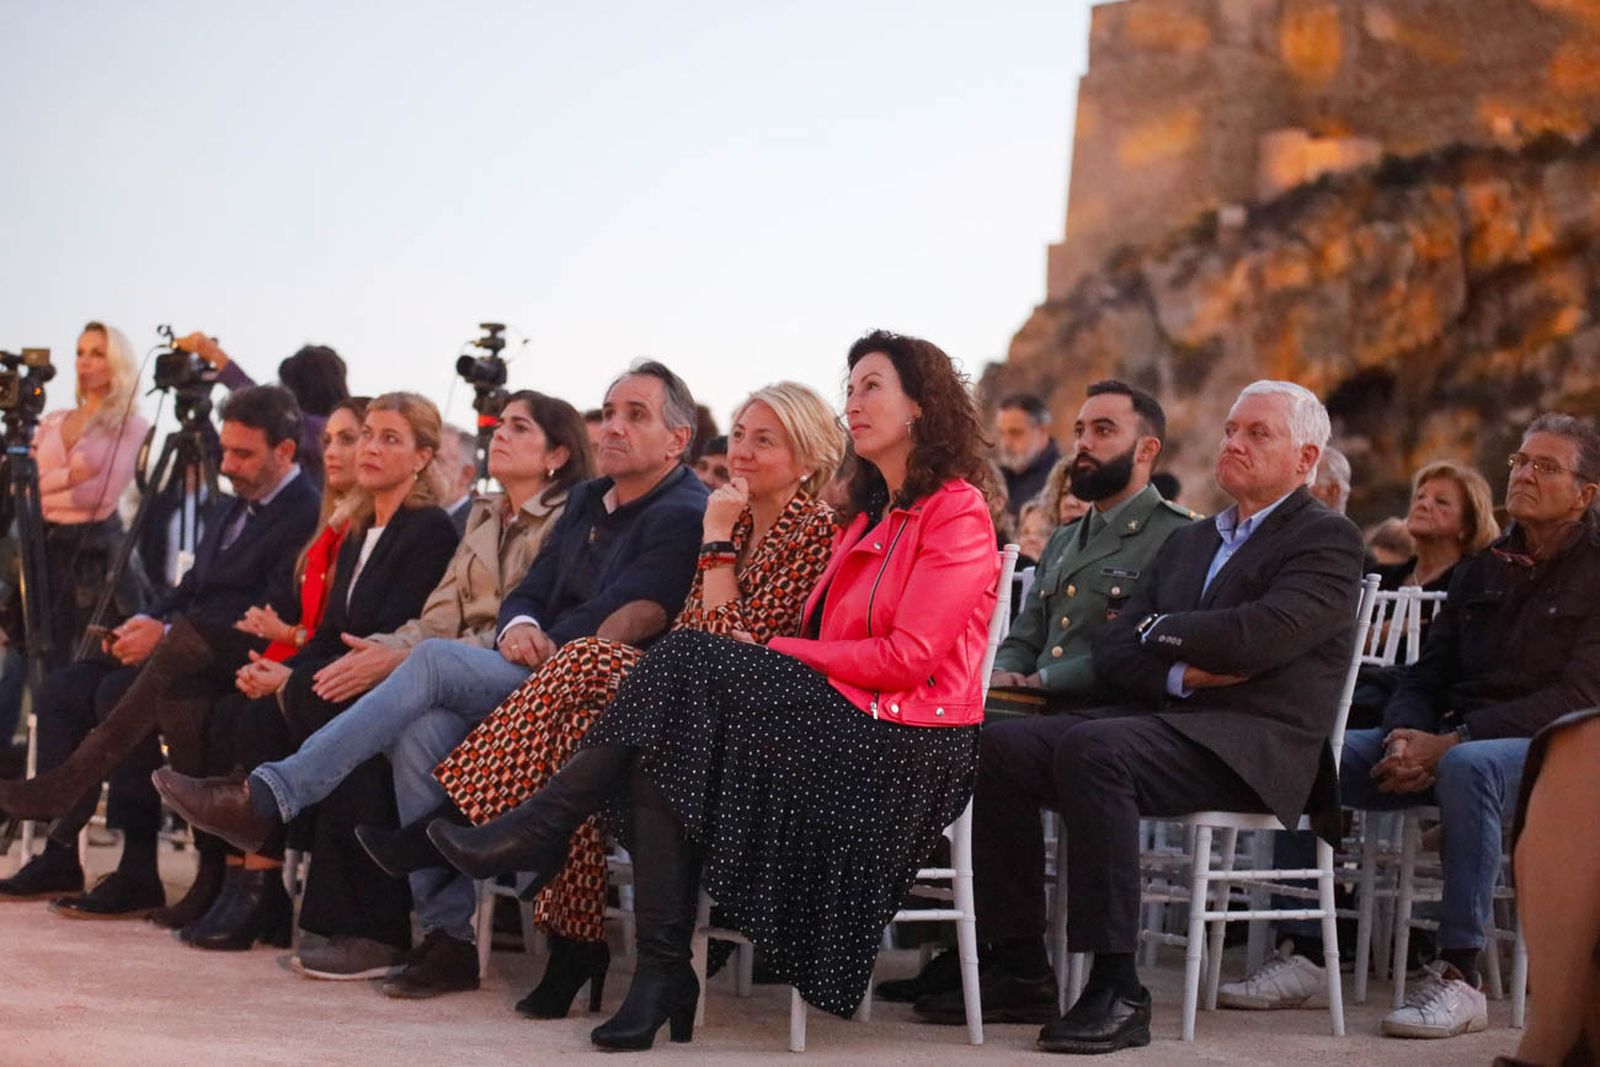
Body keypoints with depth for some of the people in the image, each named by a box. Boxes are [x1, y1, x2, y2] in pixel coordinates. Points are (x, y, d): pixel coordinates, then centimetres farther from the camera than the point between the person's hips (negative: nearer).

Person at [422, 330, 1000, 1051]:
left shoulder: (958, 510, -2)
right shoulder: (871, 517, 26)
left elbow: (908, 657, -13)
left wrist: (780, 652, -7)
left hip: (905, 747, -8)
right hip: (836, 722, 8)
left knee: (691, 664, -22)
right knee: (666, 742, -20)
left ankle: (539, 829, -17)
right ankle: (661, 973, -26)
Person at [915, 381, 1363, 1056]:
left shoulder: (1327, 540, 1)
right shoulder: (1188, 542, 25)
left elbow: (1260, 636, -17)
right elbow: (1113, 654, 15)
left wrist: (1158, 631, 0)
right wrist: (1182, 673, -7)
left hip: (1252, 742, -8)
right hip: (1165, 720, 8)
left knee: (1090, 749, -33)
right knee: (1000, 746, -13)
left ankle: (1117, 992, -32)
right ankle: (1018, 970, -11)